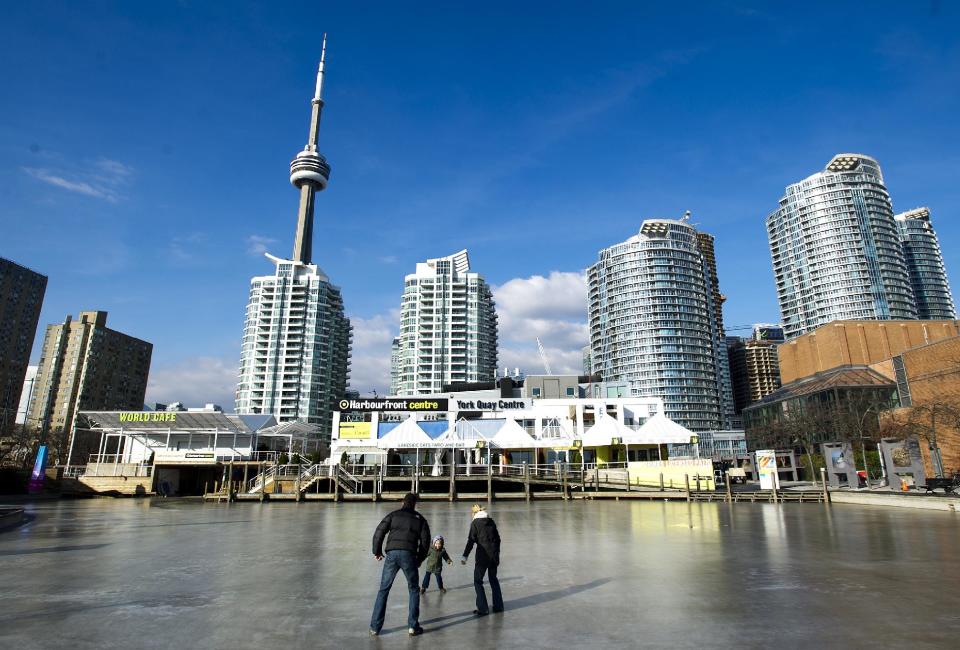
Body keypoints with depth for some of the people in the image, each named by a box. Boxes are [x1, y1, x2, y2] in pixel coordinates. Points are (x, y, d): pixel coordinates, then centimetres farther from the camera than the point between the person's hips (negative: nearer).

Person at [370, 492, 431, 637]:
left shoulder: (393, 515, 14)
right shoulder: (420, 519, 15)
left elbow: (379, 533, 5)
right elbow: (425, 541, 11)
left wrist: (377, 551, 18)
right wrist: (419, 560, 22)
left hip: (392, 554, 1)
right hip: (409, 555, 0)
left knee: (383, 590, 14)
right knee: (414, 590, 17)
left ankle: (375, 627, 14)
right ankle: (412, 626, 12)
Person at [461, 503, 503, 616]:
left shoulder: (475, 523, -6)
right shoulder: (491, 521, 8)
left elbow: (471, 541, -11)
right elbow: (497, 538, 12)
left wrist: (465, 556, -7)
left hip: (482, 556, -6)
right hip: (494, 555, 6)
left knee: (478, 581, 7)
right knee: (493, 579, 20)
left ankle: (483, 608, 5)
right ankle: (498, 606, 24)